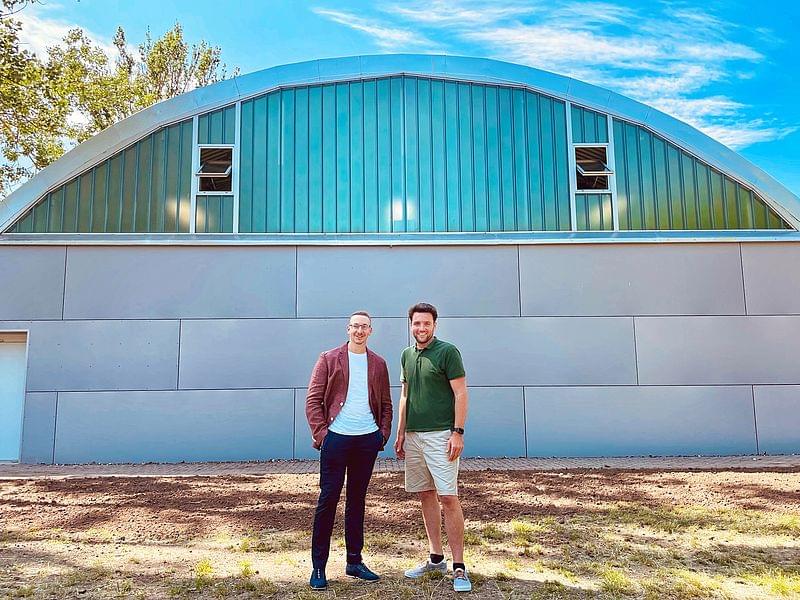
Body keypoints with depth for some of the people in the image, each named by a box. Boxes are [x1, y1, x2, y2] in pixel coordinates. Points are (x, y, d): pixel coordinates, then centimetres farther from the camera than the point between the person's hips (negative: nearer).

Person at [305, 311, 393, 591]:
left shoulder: (378, 364, 10)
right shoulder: (329, 359, 1)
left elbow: (386, 403, 14)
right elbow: (313, 399, -2)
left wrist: (384, 433, 2)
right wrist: (320, 433, -10)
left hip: (368, 439, 3)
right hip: (336, 438, -3)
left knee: (357, 500, 12)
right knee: (328, 499, -1)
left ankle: (354, 562, 23)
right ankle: (318, 567, 9)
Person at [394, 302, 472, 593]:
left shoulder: (447, 351, -6)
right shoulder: (407, 355, 13)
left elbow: (460, 393, -8)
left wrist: (458, 432, -15)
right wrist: (400, 433, 15)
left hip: (440, 435, -6)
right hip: (413, 436, 7)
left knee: (448, 498, -7)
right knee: (425, 495, 12)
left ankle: (459, 566, 3)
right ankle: (436, 558, 23)